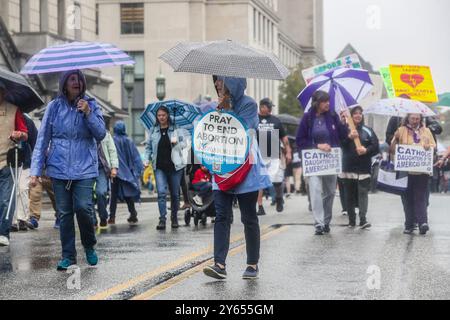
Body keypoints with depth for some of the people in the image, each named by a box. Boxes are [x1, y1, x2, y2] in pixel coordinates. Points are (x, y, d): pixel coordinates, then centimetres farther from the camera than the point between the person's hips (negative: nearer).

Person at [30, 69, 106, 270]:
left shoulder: (91, 105, 6)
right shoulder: (54, 107, 4)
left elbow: (101, 135, 0)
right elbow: (42, 140, 4)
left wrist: (88, 114, -13)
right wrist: (36, 171, -1)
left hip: (85, 168, -1)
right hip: (59, 168, 1)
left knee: (83, 207, -14)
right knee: (64, 213, 2)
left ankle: (89, 246, 11)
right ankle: (68, 256, 13)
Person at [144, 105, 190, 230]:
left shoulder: (176, 129, 1)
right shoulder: (154, 131, 7)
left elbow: (186, 142, -3)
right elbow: (149, 147, 13)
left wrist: (177, 143, -23)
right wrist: (146, 160, -1)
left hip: (174, 165, -1)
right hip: (159, 167, 1)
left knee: (175, 193, 9)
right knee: (161, 192, -13)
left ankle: (174, 218, 24)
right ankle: (162, 219, -13)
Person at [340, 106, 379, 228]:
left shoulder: (367, 131, 9)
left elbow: (376, 147, 4)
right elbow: (339, 143, -8)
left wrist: (366, 150, -15)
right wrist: (349, 137, -24)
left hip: (363, 168, -1)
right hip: (348, 167, 1)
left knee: (363, 193, -10)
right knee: (349, 194, 5)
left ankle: (363, 219, -13)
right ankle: (351, 220, 13)